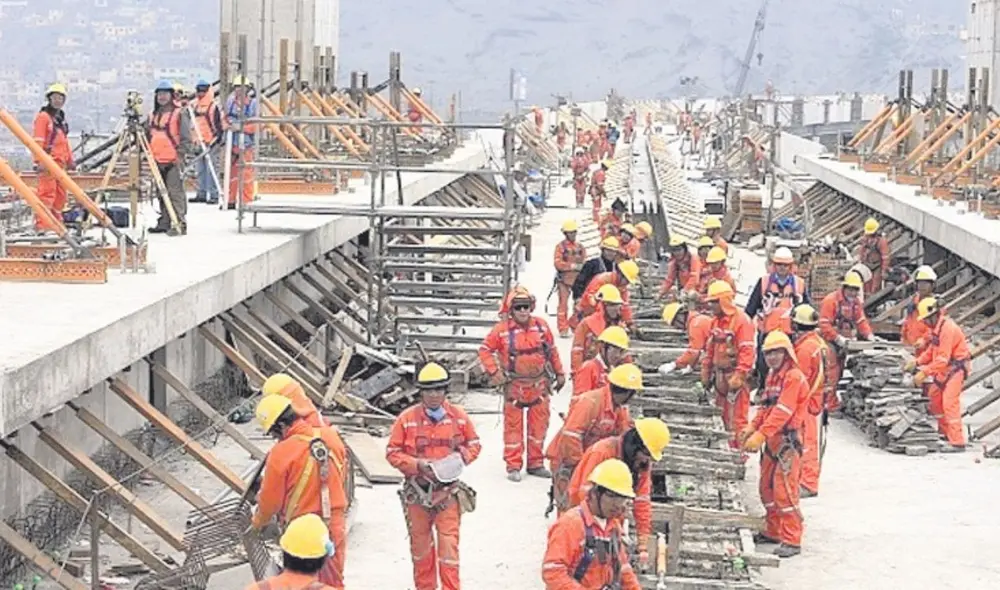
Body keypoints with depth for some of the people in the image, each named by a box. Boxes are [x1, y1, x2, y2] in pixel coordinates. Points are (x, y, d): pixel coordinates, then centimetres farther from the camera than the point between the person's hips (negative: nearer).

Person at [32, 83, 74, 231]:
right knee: (47, 193, -13)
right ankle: (42, 224, -14)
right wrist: (39, 161, -20)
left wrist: (70, 160, 24)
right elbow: (37, 141, -13)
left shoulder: (61, 118, 21)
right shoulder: (43, 117, -6)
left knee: (60, 194, 11)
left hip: (60, 162, 9)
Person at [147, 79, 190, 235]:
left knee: (175, 192, -10)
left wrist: (180, 154, -13)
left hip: (173, 161, -7)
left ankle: (180, 224, -9)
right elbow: (149, 135, 26)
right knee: (162, 193, 11)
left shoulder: (179, 114, -4)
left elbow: (186, 138, -7)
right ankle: (164, 223, 18)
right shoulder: (153, 115, 16)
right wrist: (149, 152, 16)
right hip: (158, 161, 7)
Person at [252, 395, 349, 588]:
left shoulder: (281, 453, -19)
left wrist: (257, 524, 10)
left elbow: (270, 500, -9)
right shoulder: (331, 436, -5)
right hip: (335, 524, 5)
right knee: (333, 582, 17)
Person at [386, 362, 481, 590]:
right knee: (420, 546, 13)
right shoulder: (407, 418, -7)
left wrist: (462, 456, -10)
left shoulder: (459, 416, -1)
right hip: (417, 492, 0)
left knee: (449, 546, -5)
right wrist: (417, 465, -17)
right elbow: (392, 452, -4)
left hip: (448, 492, 0)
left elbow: (474, 444, 10)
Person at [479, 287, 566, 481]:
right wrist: (494, 372, -9)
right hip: (514, 385, -3)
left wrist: (559, 373, 14)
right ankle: (513, 466, 9)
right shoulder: (502, 329, -10)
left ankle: (536, 463, 20)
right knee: (513, 425, 2)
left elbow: (552, 351, 11)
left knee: (539, 425, 9)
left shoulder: (541, 326, 0)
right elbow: (485, 350, -2)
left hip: (539, 384, 3)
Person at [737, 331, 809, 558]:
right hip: (772, 441, 10)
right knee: (767, 487, 16)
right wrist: (752, 427, 2)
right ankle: (773, 532, 28)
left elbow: (782, 412, -22)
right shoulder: (772, 376, 17)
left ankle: (792, 541, -9)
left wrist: (760, 435, -27)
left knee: (785, 492, -12)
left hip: (788, 441, -10)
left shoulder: (793, 377, -14)